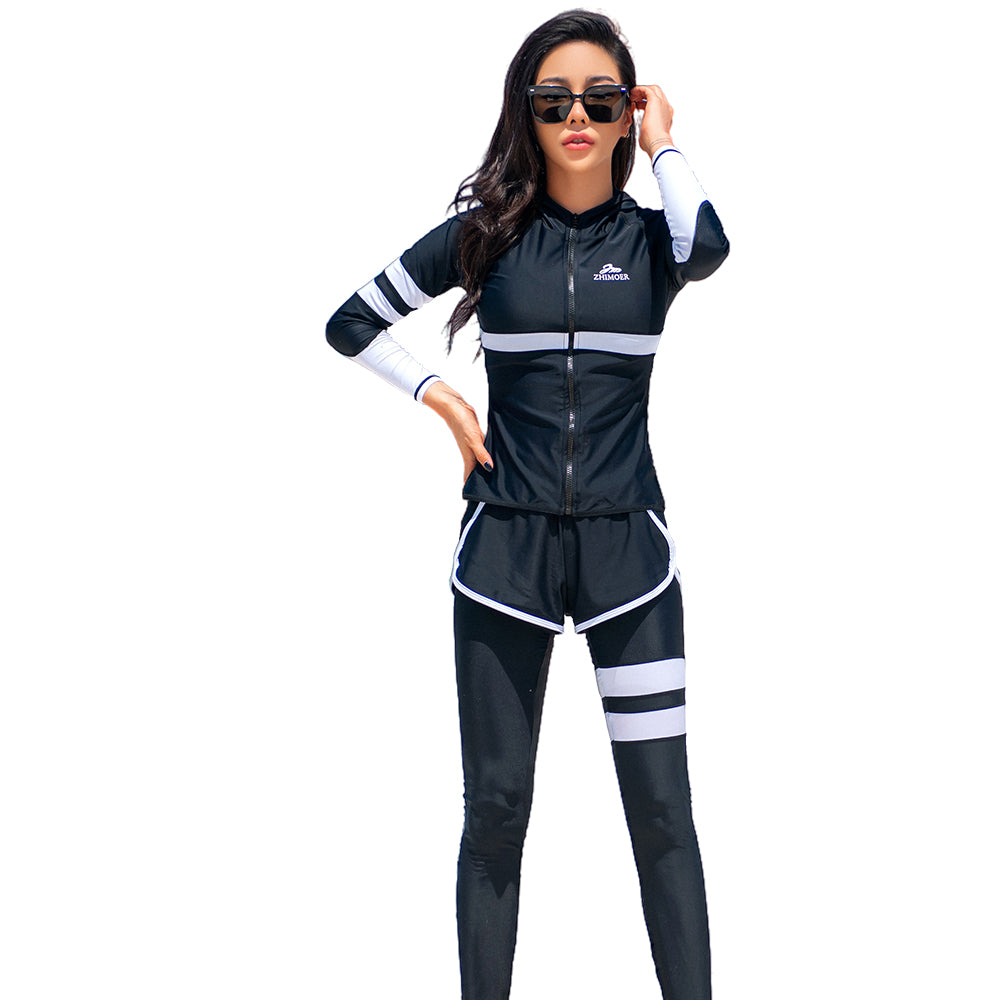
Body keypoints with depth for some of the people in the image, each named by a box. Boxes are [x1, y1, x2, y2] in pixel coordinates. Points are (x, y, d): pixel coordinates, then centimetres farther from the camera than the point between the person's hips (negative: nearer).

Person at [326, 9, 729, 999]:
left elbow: (708, 248, -22)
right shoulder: (486, 232, 4)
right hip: (505, 546, 1)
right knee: (496, 806, 4)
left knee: (661, 807, -3)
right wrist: (437, 397, 1)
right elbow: (350, 325, 12)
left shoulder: (650, 236, 4)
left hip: (627, 547, 0)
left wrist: (663, 144, -7)